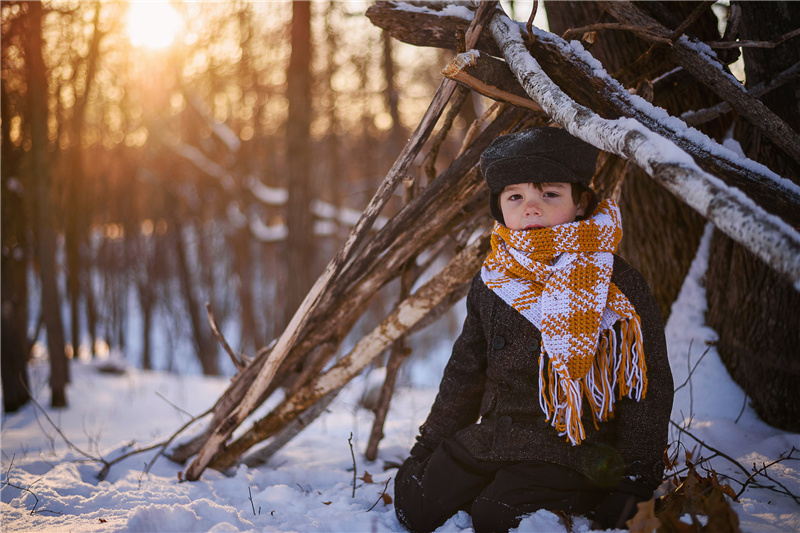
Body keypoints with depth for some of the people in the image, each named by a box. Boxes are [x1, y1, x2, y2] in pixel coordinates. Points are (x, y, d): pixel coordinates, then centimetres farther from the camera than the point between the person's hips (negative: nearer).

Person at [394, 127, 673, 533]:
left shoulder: (620, 288, -9)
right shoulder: (490, 285, 6)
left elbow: (648, 391, -7)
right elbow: (465, 373, 18)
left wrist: (632, 487, -11)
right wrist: (427, 445, 17)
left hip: (570, 451, -6)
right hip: (491, 436, 6)